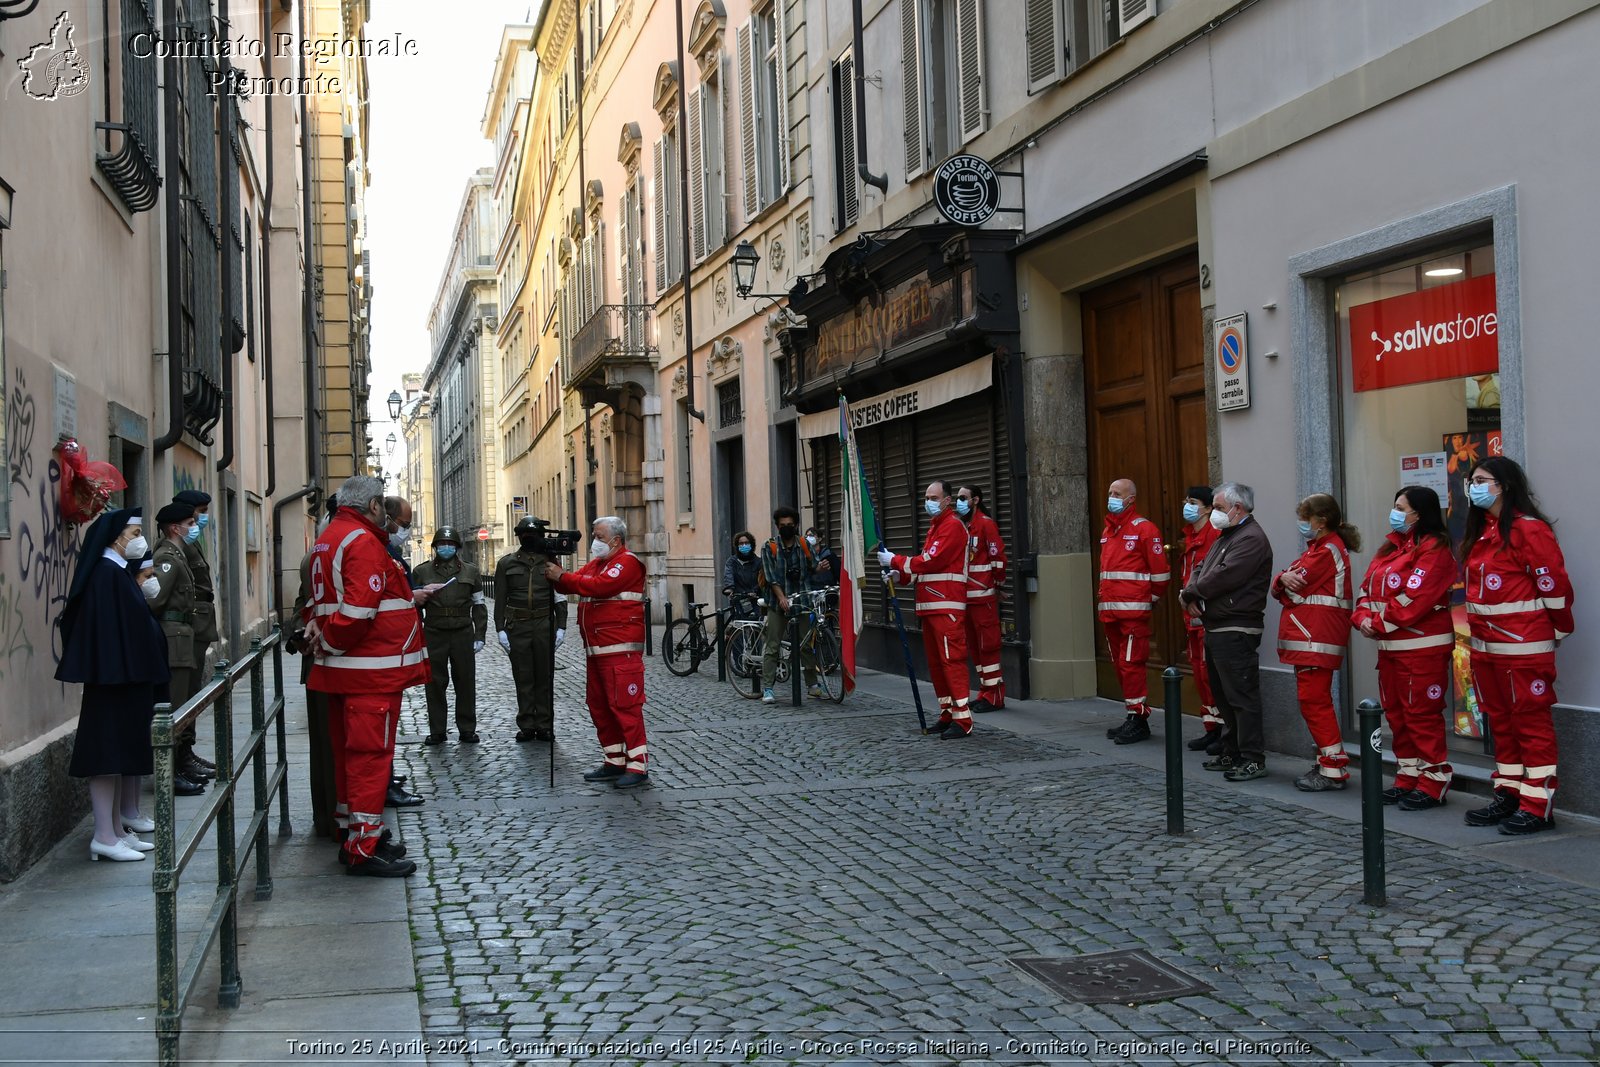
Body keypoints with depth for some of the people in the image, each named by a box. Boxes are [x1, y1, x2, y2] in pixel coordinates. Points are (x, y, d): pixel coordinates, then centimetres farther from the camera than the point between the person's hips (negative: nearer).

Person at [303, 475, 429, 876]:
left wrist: (408, 598, 23)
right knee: (371, 753, -5)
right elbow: (358, 609, -24)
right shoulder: (364, 542, -15)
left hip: (342, 671, 10)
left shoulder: (328, 539, 16)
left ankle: (354, 836, 25)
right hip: (371, 671, -10)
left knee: (351, 752, 16)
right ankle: (364, 848, -1)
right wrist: (329, 642, -10)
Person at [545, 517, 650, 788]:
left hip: (620, 651, -10)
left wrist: (561, 576, -17)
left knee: (624, 706, -10)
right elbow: (570, 586, 16)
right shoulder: (595, 563, 21)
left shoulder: (627, 562, -8)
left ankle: (638, 766, -6)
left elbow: (599, 585, -23)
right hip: (596, 651, 10)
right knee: (599, 706, 12)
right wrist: (555, 572, -4)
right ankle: (615, 761, 21)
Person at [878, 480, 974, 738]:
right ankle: (947, 715, 18)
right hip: (930, 607, 10)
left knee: (952, 659, -12)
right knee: (935, 662, 11)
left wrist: (895, 561, -9)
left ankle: (963, 720, -13)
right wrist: (900, 573, 6)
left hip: (947, 607, -10)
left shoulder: (953, 526, -9)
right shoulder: (934, 527, 23)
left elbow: (932, 561, -16)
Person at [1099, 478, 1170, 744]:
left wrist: (1150, 600, 0)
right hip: (1109, 612, 8)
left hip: (1133, 612, -8)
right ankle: (1132, 717, 20)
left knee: (1131, 664, -9)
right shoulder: (1107, 530, 17)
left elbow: (1160, 572, -8)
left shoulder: (1144, 529, -8)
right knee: (1119, 665, 11)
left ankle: (1138, 720, -3)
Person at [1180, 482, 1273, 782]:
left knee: (1242, 696, -8)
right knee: (1223, 695, 15)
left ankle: (1253, 760, -3)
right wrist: (1190, 596, -2)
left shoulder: (1251, 539, -14)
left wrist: (1191, 592, -8)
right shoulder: (1226, 537, 20)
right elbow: (1201, 571, 19)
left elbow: (1223, 578, -23)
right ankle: (1231, 754, 24)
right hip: (1216, 629, 11)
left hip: (1236, 631, -11)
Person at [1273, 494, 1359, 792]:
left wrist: (1286, 582, 4)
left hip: (1317, 638, -10)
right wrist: (1285, 579, -9)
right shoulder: (1317, 547, 21)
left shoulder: (1328, 550, -12)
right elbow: (1280, 587, 12)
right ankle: (1326, 762, 20)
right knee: (1312, 701, 13)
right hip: (1308, 637, 10)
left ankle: (1333, 770, -5)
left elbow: (1295, 591, -16)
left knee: (1314, 700, -9)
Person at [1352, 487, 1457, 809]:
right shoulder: (1390, 547, 17)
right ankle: (1407, 779, 23)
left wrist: (1380, 624, -15)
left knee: (1422, 715, -5)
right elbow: (1369, 588, 14)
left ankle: (1433, 784, 3)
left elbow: (1414, 597, -21)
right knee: (1396, 714, 13)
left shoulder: (1433, 549, -11)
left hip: (1422, 647, -9)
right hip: (1389, 646, 9)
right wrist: (1363, 618, -4)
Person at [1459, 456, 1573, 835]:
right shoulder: (1479, 532, 14)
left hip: (1523, 646, -9)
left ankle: (1538, 806, 2)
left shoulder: (1529, 529, -12)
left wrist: (1558, 631, -3)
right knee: (1500, 721, 14)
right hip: (1485, 644, 9)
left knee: (1531, 721, -3)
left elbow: (1554, 584, -12)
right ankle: (1508, 796, 22)